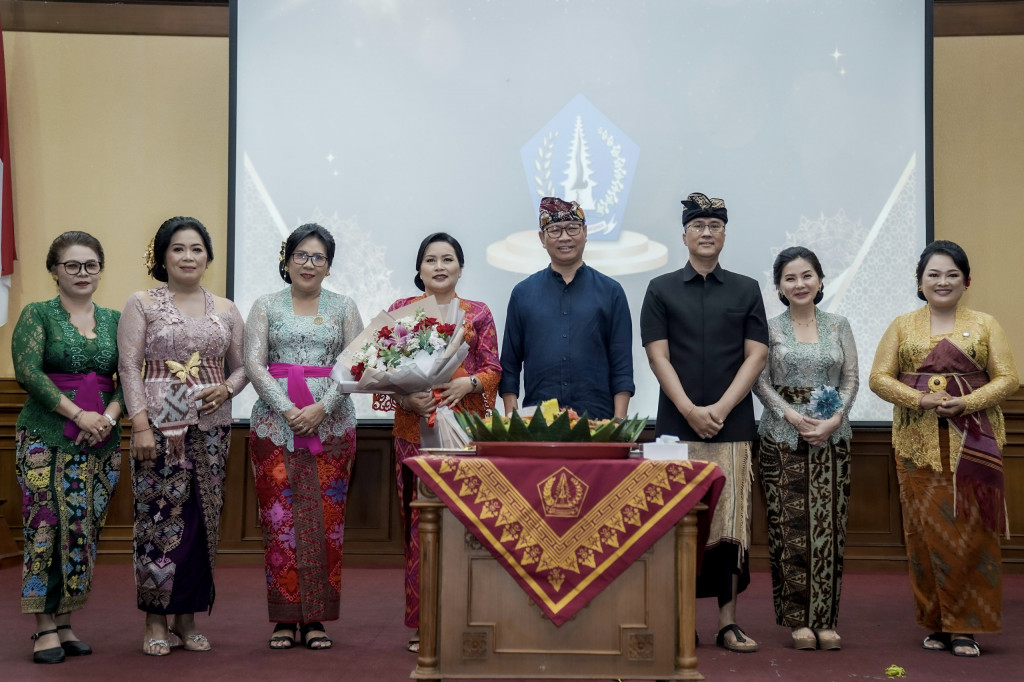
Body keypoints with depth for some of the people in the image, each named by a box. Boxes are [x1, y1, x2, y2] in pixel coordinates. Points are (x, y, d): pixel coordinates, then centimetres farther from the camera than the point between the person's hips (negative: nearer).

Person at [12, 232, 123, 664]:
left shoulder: (114, 320, 12)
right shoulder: (37, 315, 1)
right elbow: (27, 371, -10)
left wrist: (109, 415, -11)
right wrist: (78, 414, -16)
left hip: (101, 439, 4)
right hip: (46, 437, -4)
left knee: (85, 528, 4)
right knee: (49, 526, -6)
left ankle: (65, 622, 13)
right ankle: (45, 628, 0)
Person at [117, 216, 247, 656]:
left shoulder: (226, 310, 12)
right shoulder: (142, 304, 3)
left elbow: (242, 366, 15)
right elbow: (129, 367, -3)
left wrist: (226, 389, -7)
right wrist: (141, 425, -11)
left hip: (211, 426, 3)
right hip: (159, 425, -3)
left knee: (202, 519, 4)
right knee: (159, 517, -5)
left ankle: (187, 618, 14)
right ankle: (156, 621, 7)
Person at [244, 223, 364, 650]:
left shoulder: (343, 307, 10)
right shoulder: (266, 307, 9)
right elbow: (254, 364, -1)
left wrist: (321, 408, -11)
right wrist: (287, 409, -13)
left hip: (331, 423, 0)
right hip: (275, 422, 0)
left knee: (325, 517, -2)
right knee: (279, 517, -3)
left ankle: (316, 618, 6)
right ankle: (285, 618, 6)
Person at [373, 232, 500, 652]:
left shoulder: (478, 314, 11)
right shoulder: (400, 311, 11)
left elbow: (493, 369, 7)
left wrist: (469, 383, -13)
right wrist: (404, 395, -12)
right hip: (415, 425, 0)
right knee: (419, 519, -3)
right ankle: (422, 623, 5)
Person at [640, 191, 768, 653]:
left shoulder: (746, 290, 11)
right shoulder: (661, 290, 8)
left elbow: (756, 356, 4)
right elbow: (658, 356, 0)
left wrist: (720, 408, -8)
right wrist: (690, 410, -11)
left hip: (732, 425, 1)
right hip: (677, 424, -1)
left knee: (730, 524, 1)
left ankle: (728, 623, 6)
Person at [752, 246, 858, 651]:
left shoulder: (838, 325, 9)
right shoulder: (769, 328, 4)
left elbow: (851, 378, 6)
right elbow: (761, 381, -1)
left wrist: (834, 419, -9)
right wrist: (793, 416, -14)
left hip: (833, 437, 2)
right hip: (782, 438, -2)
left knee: (828, 527, 0)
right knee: (790, 527, -4)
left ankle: (825, 619, 7)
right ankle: (798, 620, 4)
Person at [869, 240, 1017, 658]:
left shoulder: (985, 324, 7)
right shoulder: (902, 326, 10)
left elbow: (1006, 378, 1)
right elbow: (879, 377, 3)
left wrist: (966, 403, -15)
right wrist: (919, 400, -14)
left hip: (973, 443, -1)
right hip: (918, 444, 1)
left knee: (971, 531, -3)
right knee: (925, 531, 2)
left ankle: (965, 626, 5)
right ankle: (936, 623, 12)